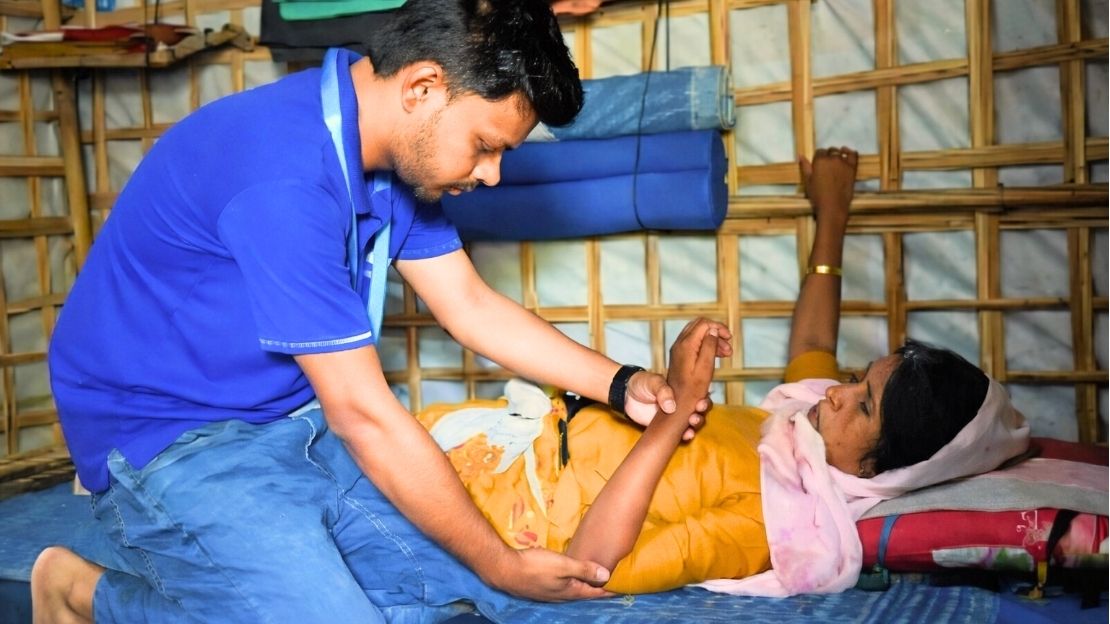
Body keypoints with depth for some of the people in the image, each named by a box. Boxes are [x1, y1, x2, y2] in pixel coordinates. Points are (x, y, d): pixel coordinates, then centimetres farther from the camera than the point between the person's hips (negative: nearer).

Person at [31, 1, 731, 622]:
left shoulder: (395, 151, 0)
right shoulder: (285, 173, -29)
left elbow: (471, 306, 9)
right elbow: (361, 413, -25)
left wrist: (620, 384, -1)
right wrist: (501, 565, -15)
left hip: (297, 417, 8)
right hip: (175, 437, -8)